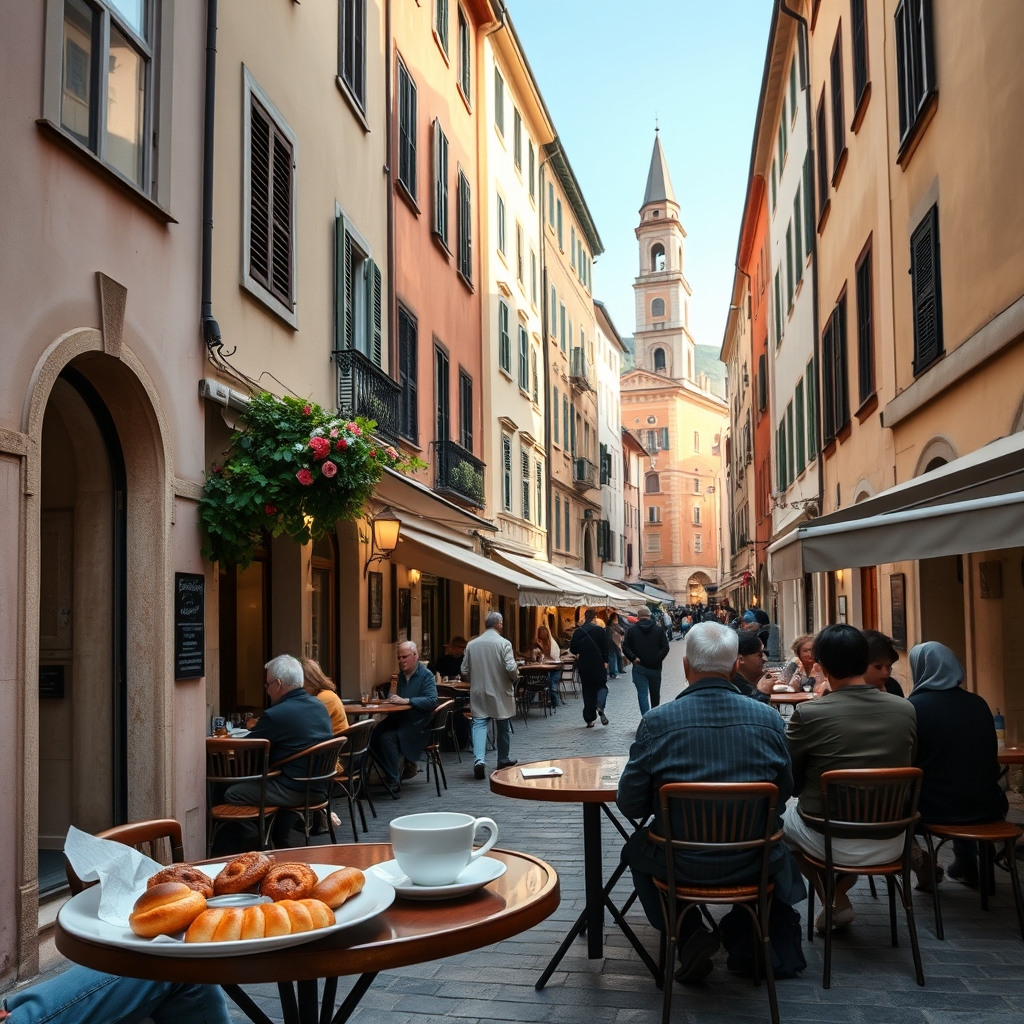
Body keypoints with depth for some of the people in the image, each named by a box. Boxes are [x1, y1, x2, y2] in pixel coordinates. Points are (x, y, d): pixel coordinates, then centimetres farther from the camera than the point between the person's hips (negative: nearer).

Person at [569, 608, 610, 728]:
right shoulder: (599, 630, -8)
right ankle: (600, 707, -20)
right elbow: (605, 647, -10)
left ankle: (589, 720, 8)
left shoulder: (577, 632, 1)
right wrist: (605, 661, -1)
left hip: (583, 665, 3)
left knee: (587, 690, 10)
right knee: (602, 686, 11)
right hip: (598, 664, -3)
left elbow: (573, 649, 4)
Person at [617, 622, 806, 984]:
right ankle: (742, 941, 32)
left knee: (636, 849, 31)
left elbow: (630, 804, -8)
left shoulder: (657, 721, -15)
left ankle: (688, 940, 17)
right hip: (751, 865, 2)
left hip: (680, 863, -2)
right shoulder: (768, 719, -9)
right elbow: (782, 794, 4)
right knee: (777, 850, 36)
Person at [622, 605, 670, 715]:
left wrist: (633, 658, -6)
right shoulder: (659, 629, 0)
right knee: (655, 694, 17)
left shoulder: (632, 630, -1)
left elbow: (625, 648, -7)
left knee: (642, 694, -1)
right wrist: (657, 660, -6)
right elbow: (665, 647, -7)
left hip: (639, 668, -1)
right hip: (655, 667, 1)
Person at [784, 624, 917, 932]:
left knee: (783, 816, 28)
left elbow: (789, 781, -5)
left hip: (830, 843, -3)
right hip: (890, 844, 4)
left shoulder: (808, 714, -20)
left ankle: (837, 903, 22)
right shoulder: (906, 710, -8)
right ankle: (839, 894, 35)